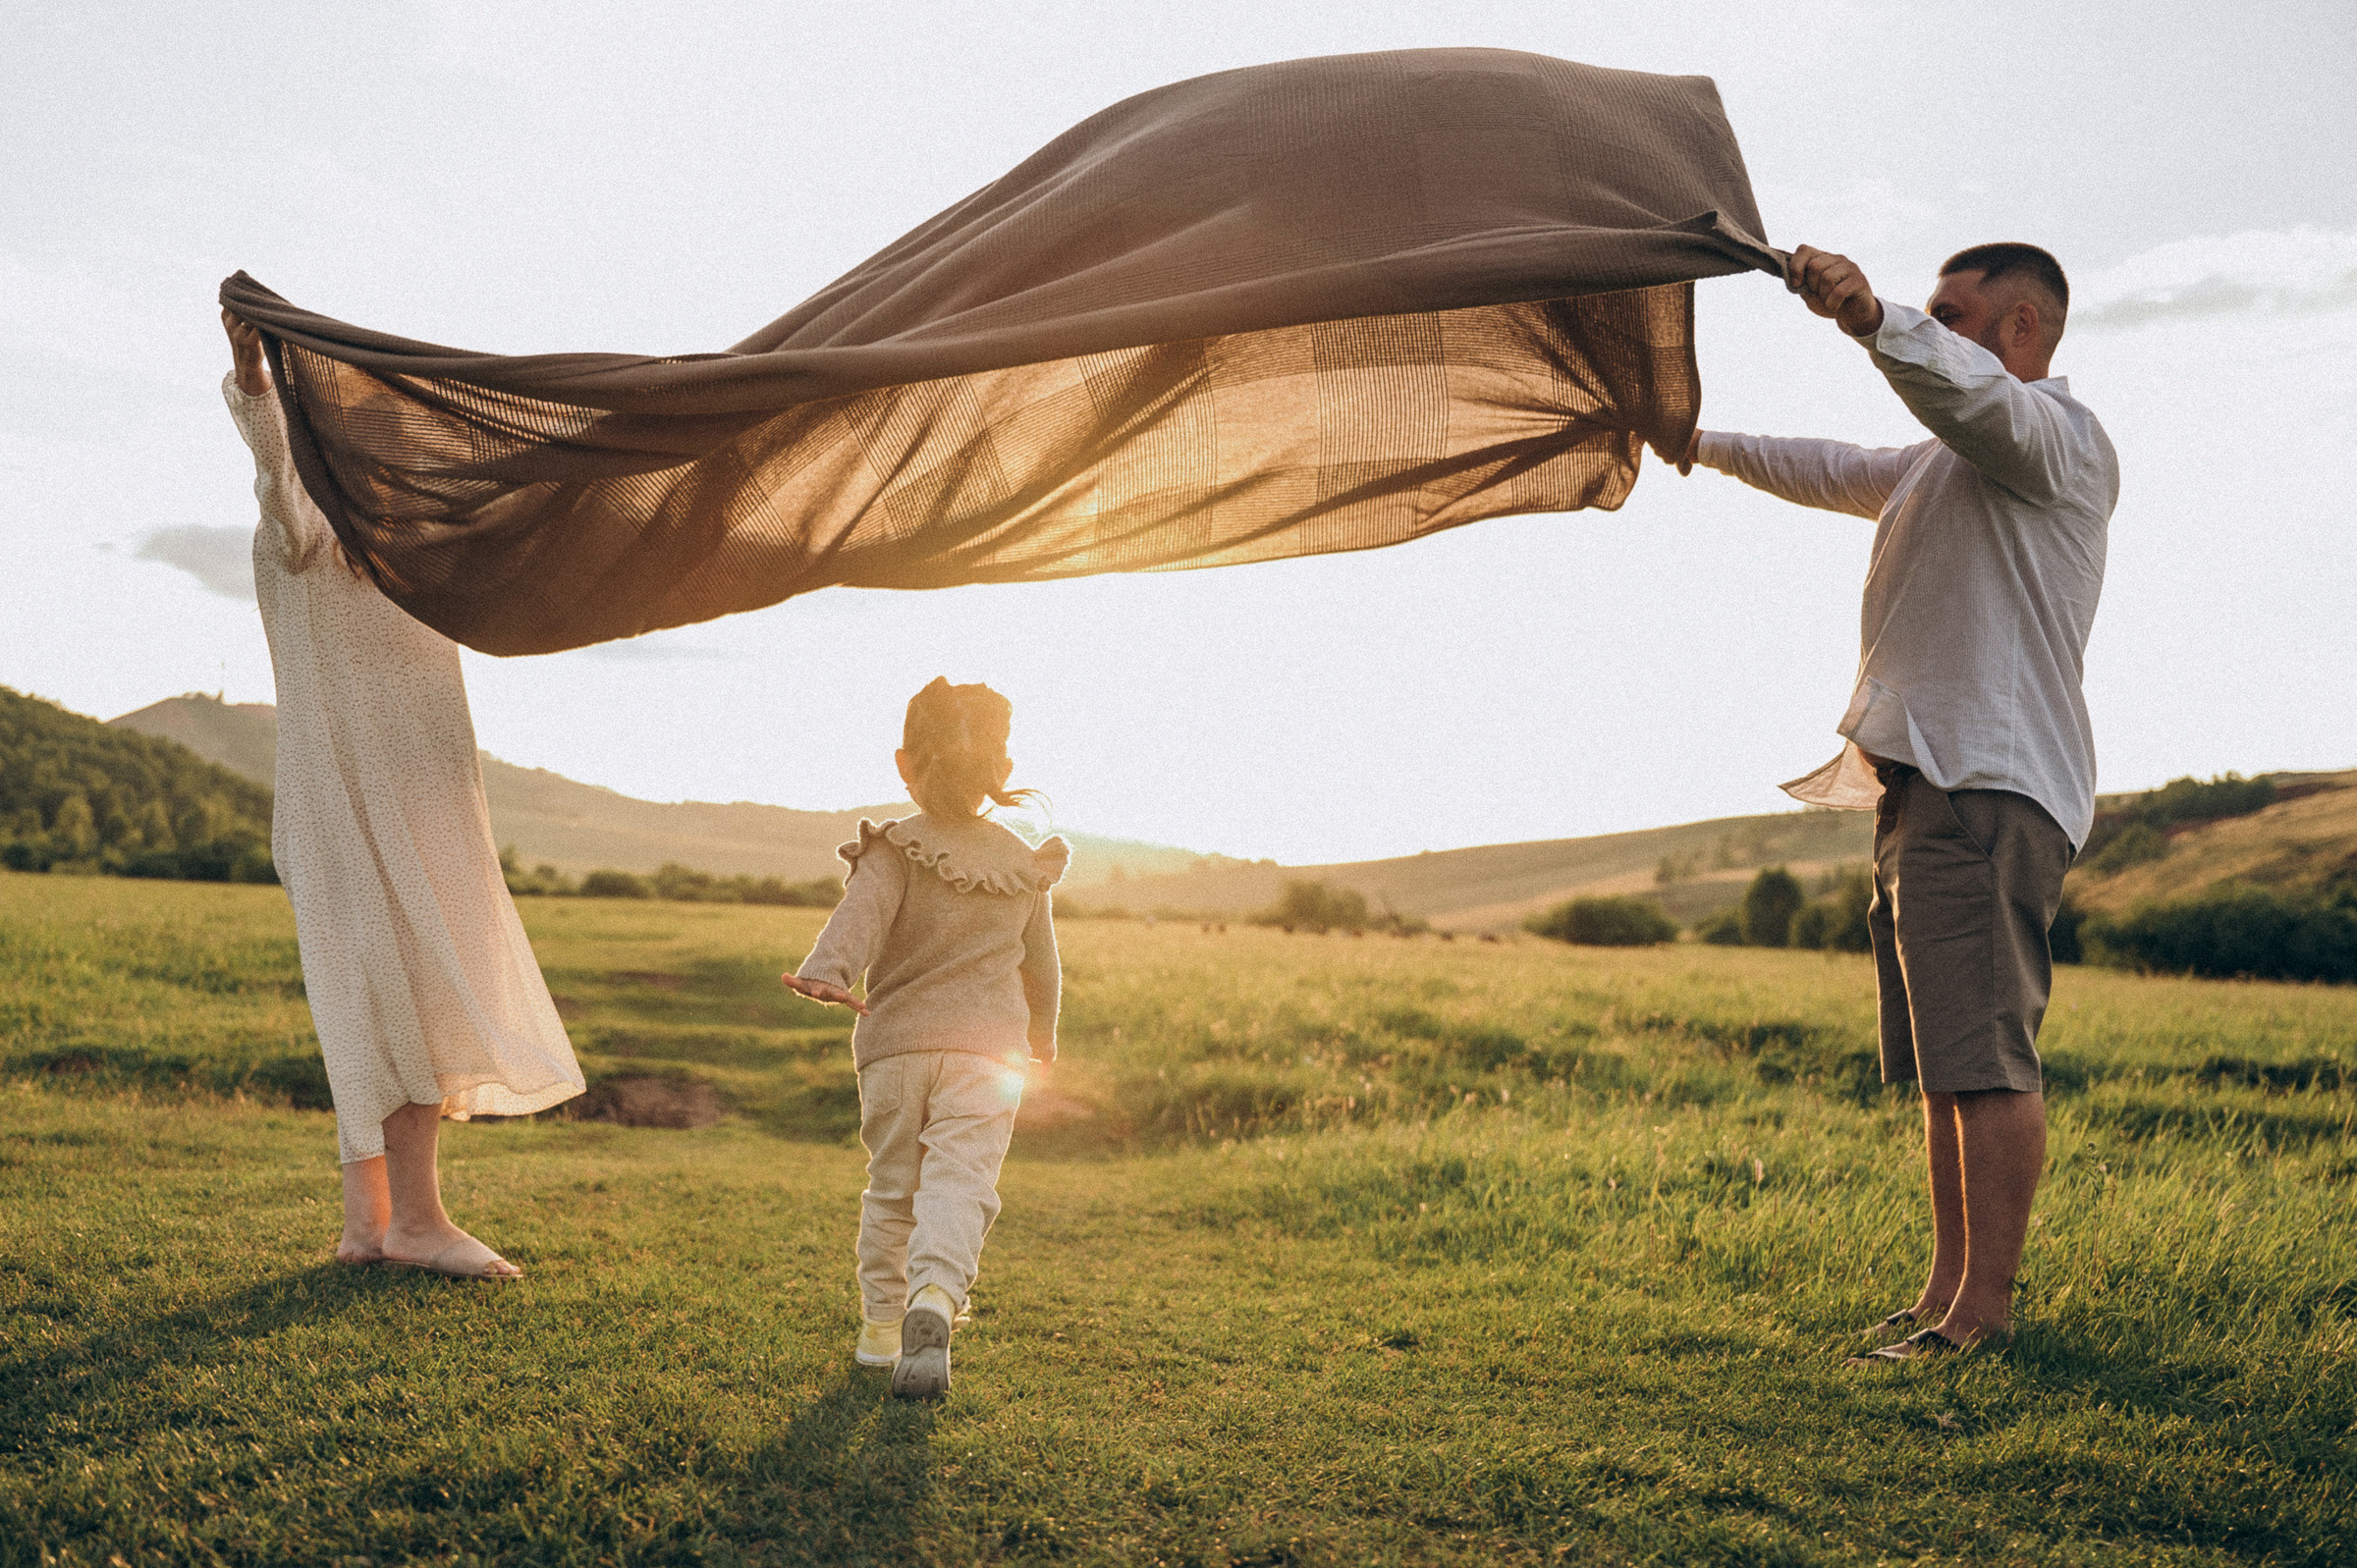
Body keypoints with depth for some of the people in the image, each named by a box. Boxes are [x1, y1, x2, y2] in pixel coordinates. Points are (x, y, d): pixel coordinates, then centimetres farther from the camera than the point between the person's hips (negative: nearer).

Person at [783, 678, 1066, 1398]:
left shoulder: (893, 853, -2)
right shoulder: (1027, 868, 8)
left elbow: (861, 916, -23)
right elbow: (1042, 966, 19)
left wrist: (824, 972, -37)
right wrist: (1043, 1035, 35)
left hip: (893, 1043, 0)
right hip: (987, 1046, 0)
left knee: (891, 1189, 15)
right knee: (960, 1184, -8)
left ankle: (882, 1324, 23)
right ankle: (935, 1298, -34)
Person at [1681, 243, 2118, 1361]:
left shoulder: (2058, 434, -3)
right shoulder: (1942, 462, 28)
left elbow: (1975, 392, -25)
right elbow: (1832, 473, 43)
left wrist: (1873, 319, -41)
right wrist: (1710, 447, 47)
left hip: (1992, 787, -10)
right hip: (1928, 785, 10)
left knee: (1986, 1059, -12)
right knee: (1942, 1065, 9)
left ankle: (1982, 1310, -10)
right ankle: (1946, 1292, 13)